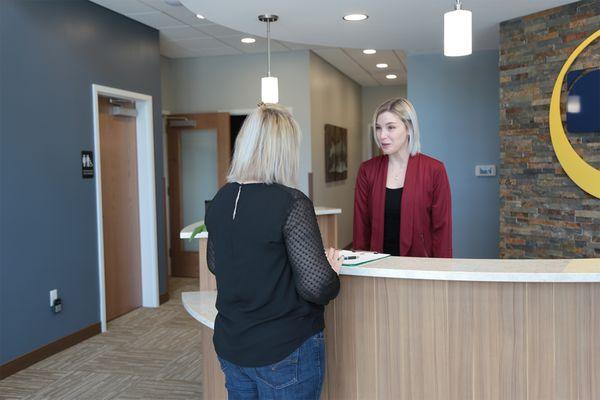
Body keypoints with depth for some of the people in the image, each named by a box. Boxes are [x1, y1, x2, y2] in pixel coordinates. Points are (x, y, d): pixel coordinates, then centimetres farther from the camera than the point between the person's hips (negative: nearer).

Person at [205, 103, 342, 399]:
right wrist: (332, 269, -2)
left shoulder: (221, 199, -1)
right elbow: (316, 285, -22)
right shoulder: (291, 203, -21)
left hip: (230, 346, 6)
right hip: (284, 352, -5)